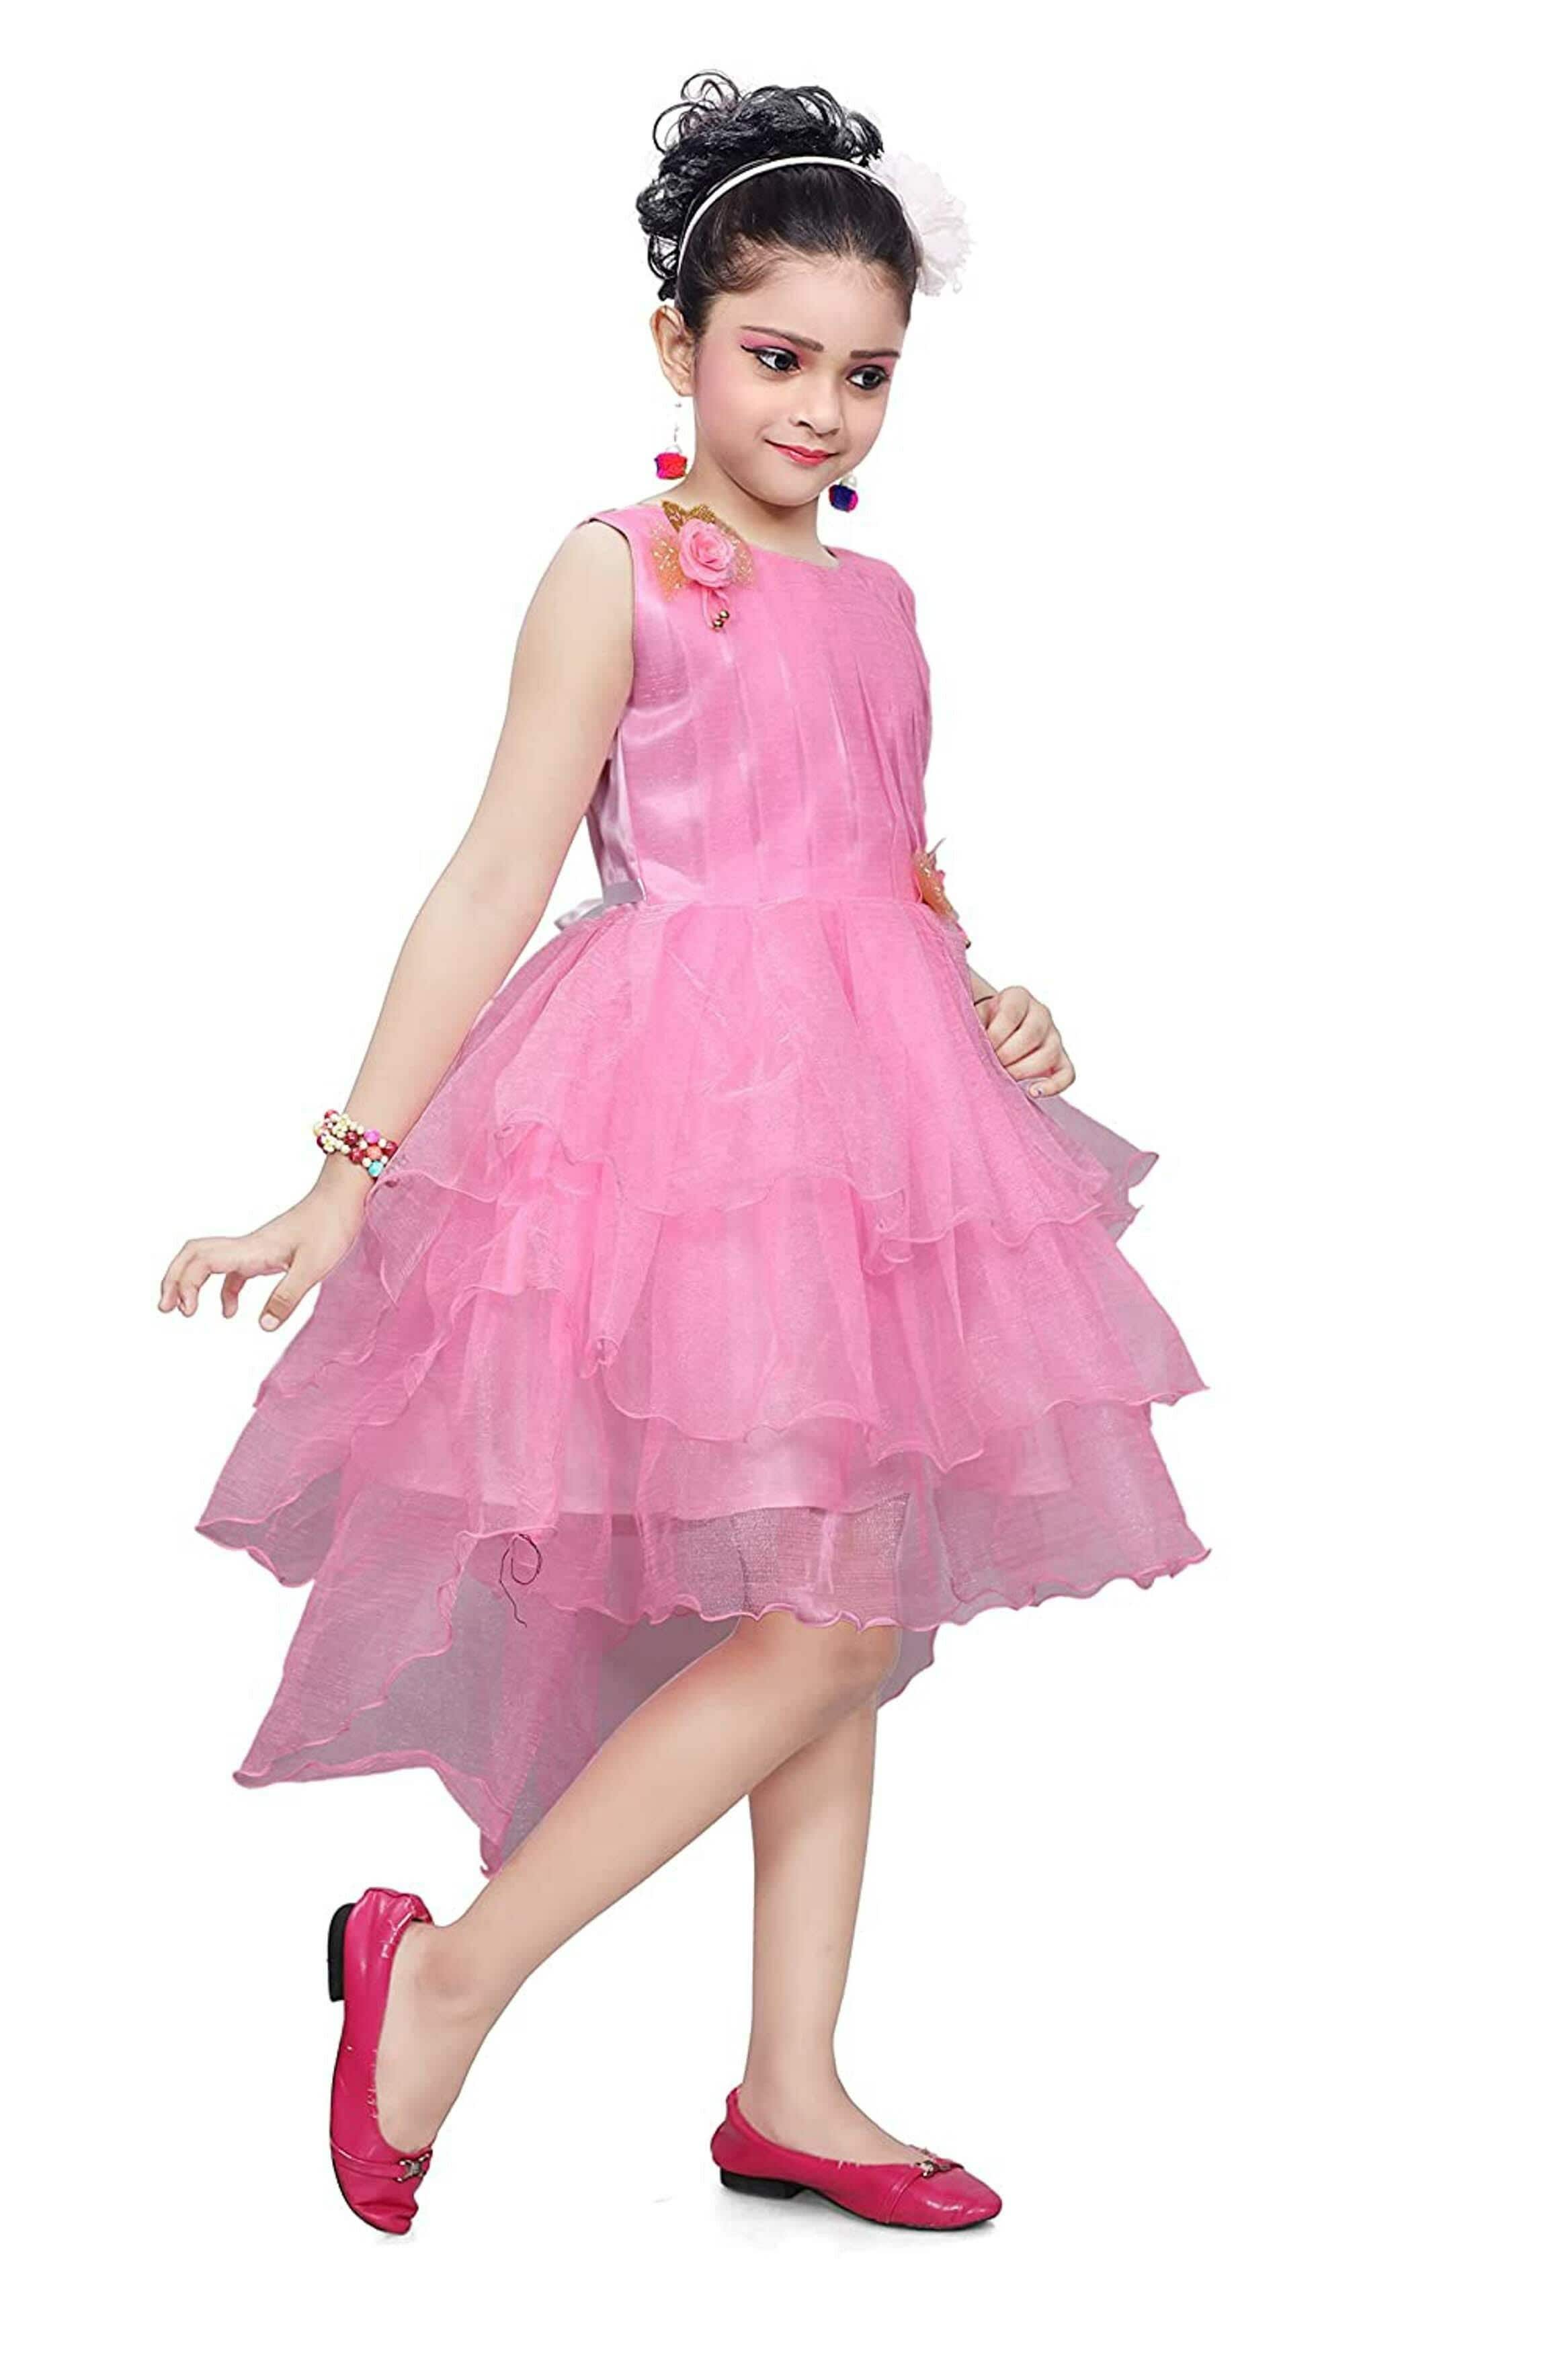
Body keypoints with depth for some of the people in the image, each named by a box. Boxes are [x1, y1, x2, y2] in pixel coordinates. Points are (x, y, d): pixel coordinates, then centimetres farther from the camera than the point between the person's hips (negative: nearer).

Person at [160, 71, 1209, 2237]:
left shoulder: (877, 601, 16)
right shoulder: (618, 572, -3)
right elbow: (495, 882, -7)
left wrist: (996, 1020, 4)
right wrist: (350, 1171, -10)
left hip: (861, 1105, 7)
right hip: (683, 1103, -7)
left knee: (851, 1616, 9)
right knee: (833, 1614, -11)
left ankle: (791, 2096, 20)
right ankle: (448, 1973, 2)